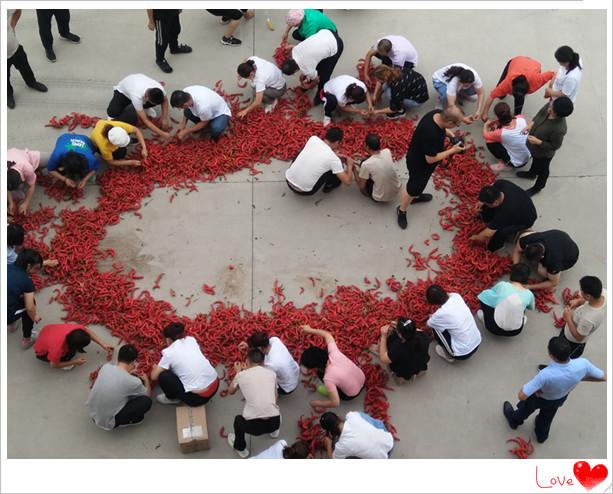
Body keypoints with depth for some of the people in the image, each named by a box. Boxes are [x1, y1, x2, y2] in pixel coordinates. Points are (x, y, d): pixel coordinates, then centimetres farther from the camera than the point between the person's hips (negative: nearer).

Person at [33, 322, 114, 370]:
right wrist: (75, 362, -16)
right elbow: (54, 365, -22)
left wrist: (103, 344, -6)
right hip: (42, 353, -5)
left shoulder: (77, 328, -33)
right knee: (70, 354, -24)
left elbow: (88, 332, -8)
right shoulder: (57, 350, -44)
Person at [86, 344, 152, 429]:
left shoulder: (105, 367, -10)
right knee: (146, 401, -5)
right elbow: (147, 395, 2)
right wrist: (146, 380, 20)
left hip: (92, 413, 6)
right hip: (106, 424, -6)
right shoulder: (133, 382, -23)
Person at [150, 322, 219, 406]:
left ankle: (172, 399, 22)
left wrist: (155, 368, 26)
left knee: (163, 376, 0)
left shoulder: (169, 353, -6)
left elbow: (154, 377, 2)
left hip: (198, 398, -6)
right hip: (215, 387, 6)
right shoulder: (191, 339, 7)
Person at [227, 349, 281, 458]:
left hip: (253, 426, -2)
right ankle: (274, 431, 60)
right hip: (274, 422, 2)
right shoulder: (272, 373, 8)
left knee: (238, 419, 33)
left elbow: (231, 391, 24)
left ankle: (240, 448, 50)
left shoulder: (241, 375, 3)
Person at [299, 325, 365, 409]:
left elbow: (335, 403, -29)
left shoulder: (328, 378, -37)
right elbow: (327, 335, -5)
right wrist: (310, 330, 3)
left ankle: (331, 390, 18)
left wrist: (316, 403, -15)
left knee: (321, 373, -3)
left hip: (351, 395, -5)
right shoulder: (334, 353, -24)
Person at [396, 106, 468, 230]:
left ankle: (416, 196, 64)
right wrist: (452, 150, -23)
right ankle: (401, 211, 43)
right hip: (419, 165, -8)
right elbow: (431, 159, -29)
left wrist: (451, 135, -12)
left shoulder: (438, 113, -22)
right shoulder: (431, 136, -46)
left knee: (420, 183, 35)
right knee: (412, 189, 18)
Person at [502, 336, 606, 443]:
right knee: (548, 415, 36)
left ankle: (514, 420, 62)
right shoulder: (583, 364, -39)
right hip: (561, 397, 4)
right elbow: (604, 377, -19)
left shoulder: (545, 375, -50)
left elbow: (521, 396, -44)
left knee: (526, 408, 32)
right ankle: (542, 435, 64)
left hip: (540, 398, -4)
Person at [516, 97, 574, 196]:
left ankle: (537, 188, 55)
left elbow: (555, 146, -28)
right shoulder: (550, 106, -28)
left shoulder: (558, 130, -45)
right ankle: (532, 173, 69)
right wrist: (530, 125, -17)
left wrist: (537, 142, -28)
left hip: (544, 153, -6)